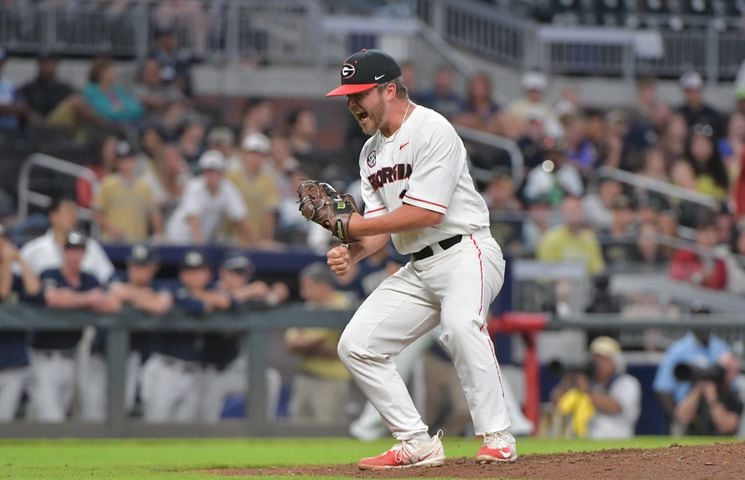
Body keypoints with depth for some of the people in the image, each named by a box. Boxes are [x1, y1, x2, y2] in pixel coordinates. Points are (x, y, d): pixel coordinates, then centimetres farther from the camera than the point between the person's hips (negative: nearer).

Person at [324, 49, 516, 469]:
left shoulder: (432, 130, -12)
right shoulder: (372, 151, 15)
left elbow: (427, 213, -20)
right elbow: (381, 224, 12)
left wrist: (354, 226, -15)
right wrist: (353, 253, -10)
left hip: (465, 253, -9)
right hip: (418, 269, 9)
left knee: (461, 322, -37)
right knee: (356, 344, 1)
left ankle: (498, 438, -32)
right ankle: (418, 445, 5)